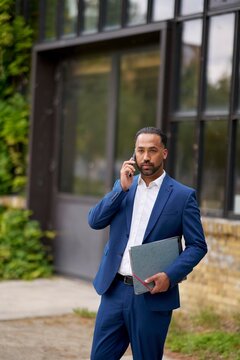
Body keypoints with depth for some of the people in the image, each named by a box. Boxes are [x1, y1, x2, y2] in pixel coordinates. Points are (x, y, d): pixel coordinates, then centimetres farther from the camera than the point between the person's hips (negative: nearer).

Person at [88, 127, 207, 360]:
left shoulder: (183, 196, -4)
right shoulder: (122, 187, 9)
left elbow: (197, 245, -4)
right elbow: (94, 221, -1)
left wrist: (170, 275, -18)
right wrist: (122, 188, -10)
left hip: (153, 295, -3)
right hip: (115, 289, 4)